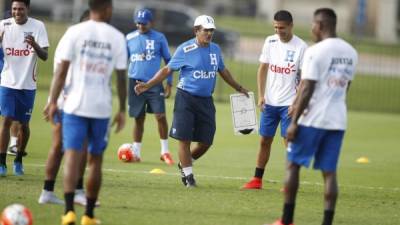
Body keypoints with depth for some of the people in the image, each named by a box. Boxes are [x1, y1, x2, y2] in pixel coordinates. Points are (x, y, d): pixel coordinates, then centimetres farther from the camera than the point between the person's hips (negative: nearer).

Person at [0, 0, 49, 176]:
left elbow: (45, 56, -9)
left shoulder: (37, 26, -4)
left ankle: (18, 160, 27)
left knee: (24, 124, 8)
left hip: (28, 84, 0)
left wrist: (34, 45, -30)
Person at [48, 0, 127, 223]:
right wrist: (122, 110, 12)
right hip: (102, 107, 1)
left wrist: (53, 101, 1)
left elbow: (62, 70, -5)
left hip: (76, 105, -1)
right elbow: (121, 77, 4)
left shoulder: (75, 32, -3)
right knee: (95, 159, 13)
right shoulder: (117, 37, 1)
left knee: (72, 156, -5)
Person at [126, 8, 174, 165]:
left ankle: (165, 152, 4)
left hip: (155, 83, -1)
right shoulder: (129, 38, 6)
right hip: (136, 82, 1)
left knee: (161, 116, -9)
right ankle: (136, 153, 15)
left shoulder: (159, 38, 2)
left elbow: (168, 61, 8)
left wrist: (169, 83, 3)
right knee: (139, 119, 5)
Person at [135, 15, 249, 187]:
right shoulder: (185, 50, -8)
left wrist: (238, 88, 32)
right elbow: (167, 69, -3)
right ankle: (188, 175, 7)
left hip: (206, 101, 5)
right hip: (186, 98, -5)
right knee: (184, 139, -5)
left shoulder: (215, 49, 9)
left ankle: (184, 164, 28)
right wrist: (147, 85, -11)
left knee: (206, 141, 4)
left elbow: (223, 71, 25)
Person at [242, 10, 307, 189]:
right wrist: (261, 95, -1)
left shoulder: (301, 47, -9)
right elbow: (263, 69, 8)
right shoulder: (270, 42, 3)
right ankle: (257, 180, 16)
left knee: (289, 141, -7)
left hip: (289, 104, -4)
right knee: (264, 141, 8)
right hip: (270, 102, 4)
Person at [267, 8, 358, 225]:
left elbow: (306, 89, -16)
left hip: (312, 120, -5)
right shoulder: (351, 53, 9)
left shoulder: (315, 51, -12)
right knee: (329, 171, 6)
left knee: (293, 165, 7)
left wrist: (294, 121, -12)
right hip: (338, 121, 5)